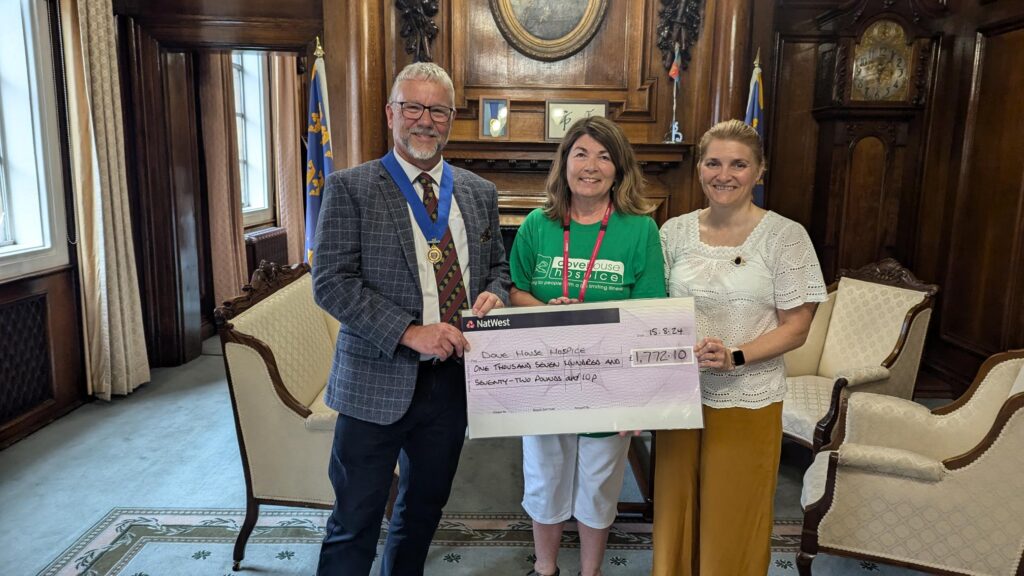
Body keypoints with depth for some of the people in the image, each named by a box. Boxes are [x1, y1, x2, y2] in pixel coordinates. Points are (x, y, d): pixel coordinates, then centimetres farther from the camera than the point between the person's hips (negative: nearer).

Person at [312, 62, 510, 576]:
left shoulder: (480, 193, 8)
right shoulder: (350, 188, -6)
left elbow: (497, 265, 17)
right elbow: (331, 282, -13)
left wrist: (494, 294, -7)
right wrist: (410, 333, -22)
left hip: (452, 379, 5)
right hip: (377, 382, -4)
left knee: (424, 509, 22)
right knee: (355, 524, 7)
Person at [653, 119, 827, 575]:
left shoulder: (785, 236, -7)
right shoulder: (674, 232, 2)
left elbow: (796, 327, -7)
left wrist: (735, 357, -21)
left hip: (747, 401, -2)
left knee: (733, 517, 12)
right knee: (676, 507, 16)